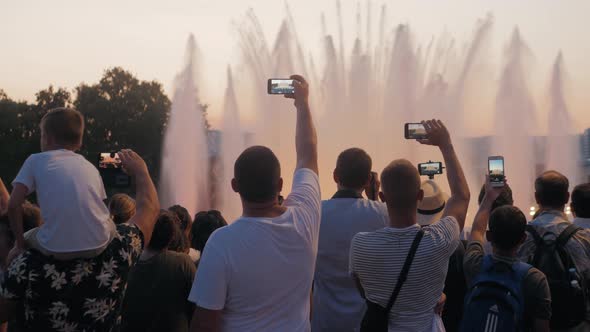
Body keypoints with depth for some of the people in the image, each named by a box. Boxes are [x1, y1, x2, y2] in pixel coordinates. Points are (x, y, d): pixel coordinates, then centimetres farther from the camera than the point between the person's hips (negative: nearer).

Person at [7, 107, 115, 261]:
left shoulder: (36, 160, 11)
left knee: (28, 238, 32)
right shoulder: (90, 167, 19)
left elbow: (13, 205, 2)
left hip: (57, 247, -2)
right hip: (97, 243, 2)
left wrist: (20, 243, 14)